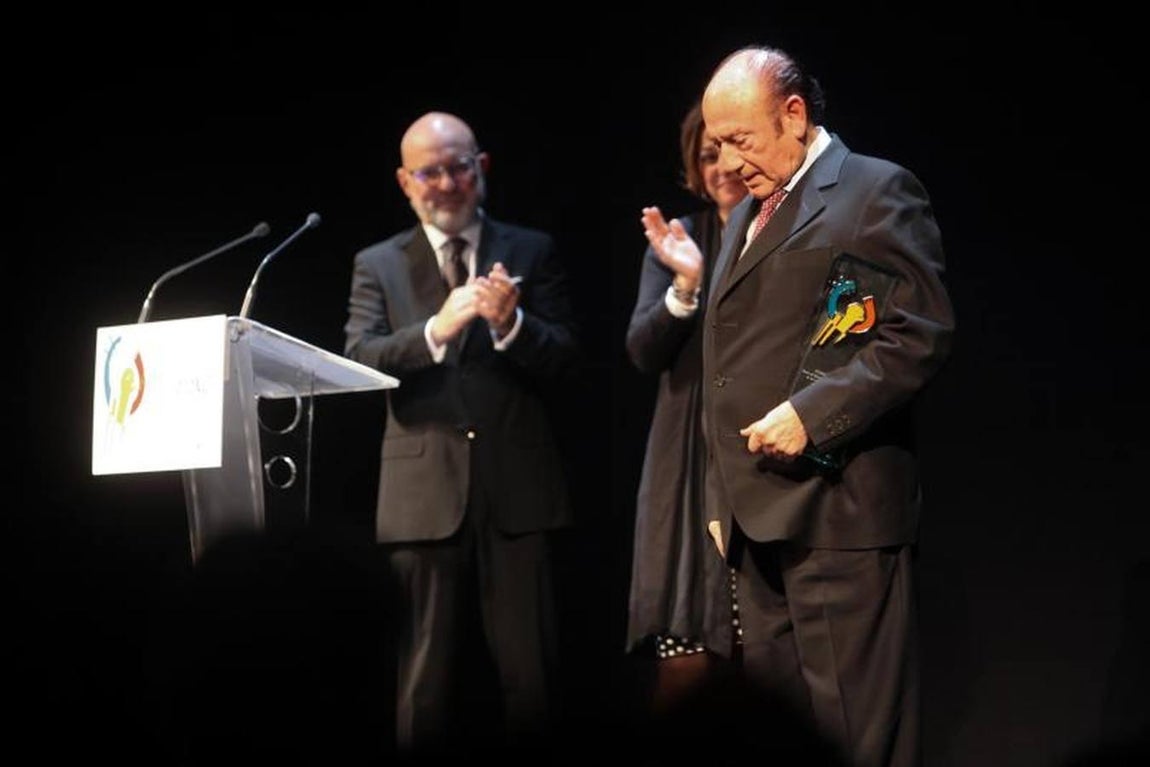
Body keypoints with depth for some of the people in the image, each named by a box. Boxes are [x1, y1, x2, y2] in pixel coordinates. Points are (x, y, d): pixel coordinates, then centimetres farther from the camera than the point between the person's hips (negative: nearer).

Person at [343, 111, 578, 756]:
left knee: (531, 674, 2)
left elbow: (563, 359, 2)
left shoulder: (532, 253, 9)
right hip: (425, 492, 0)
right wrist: (437, 328, -20)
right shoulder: (378, 265, 9)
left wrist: (510, 324, -18)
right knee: (428, 674, 4)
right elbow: (359, 362, -5)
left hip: (518, 486, 0)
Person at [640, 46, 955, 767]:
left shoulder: (876, 191, -4)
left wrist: (812, 412, -18)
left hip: (838, 504, -8)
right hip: (759, 515, 8)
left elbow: (923, 336, -13)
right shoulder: (746, 217, 22)